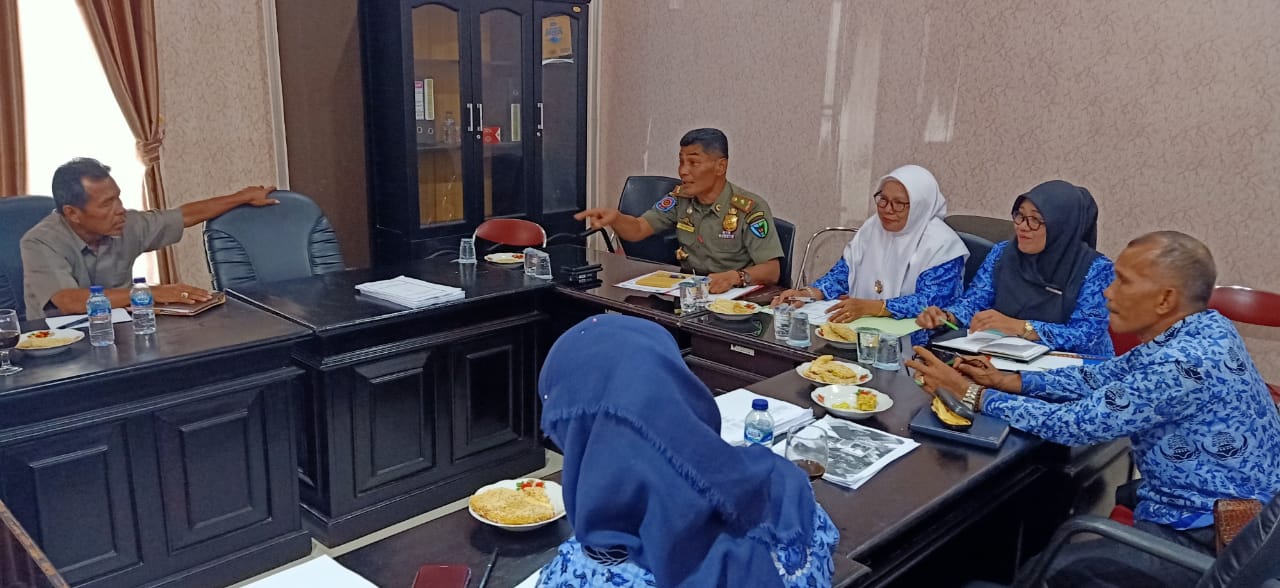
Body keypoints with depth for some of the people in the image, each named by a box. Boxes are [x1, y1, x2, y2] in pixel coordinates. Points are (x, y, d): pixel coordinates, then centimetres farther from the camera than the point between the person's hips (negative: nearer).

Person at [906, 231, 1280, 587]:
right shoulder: (1202, 328, 0)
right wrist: (1006, 380, 0)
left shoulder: (1183, 363, -30)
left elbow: (1073, 424, -25)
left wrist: (971, 394, -16)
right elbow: (1102, 377, 8)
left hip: (1208, 538, -9)